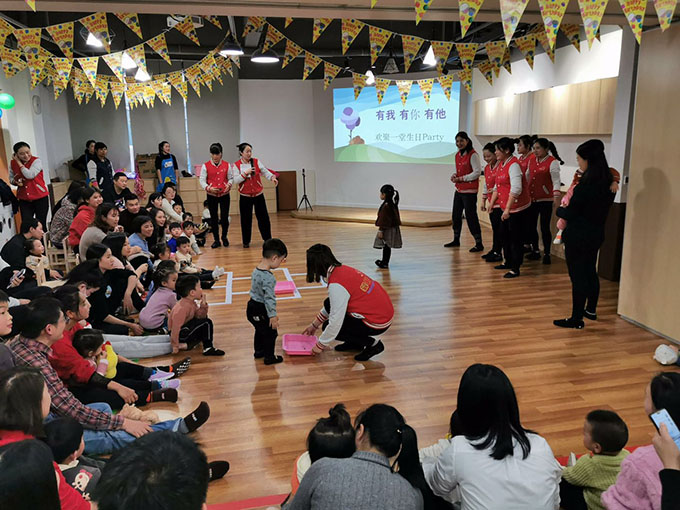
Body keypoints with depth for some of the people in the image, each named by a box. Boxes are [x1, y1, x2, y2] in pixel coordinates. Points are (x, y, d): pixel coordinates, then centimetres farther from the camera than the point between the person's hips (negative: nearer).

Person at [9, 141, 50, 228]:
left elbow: (29, 175, -23)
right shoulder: (12, 163, 3)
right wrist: (16, 182, -6)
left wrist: (19, 162, -14)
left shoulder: (36, 161, -9)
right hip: (24, 200, 3)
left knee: (41, 225, 3)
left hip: (40, 198, -3)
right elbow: (11, 178, 17)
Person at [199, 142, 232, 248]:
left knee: (225, 218, -1)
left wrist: (229, 185, -14)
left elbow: (231, 178, 8)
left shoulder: (226, 165, 3)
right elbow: (202, 180, -3)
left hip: (224, 195, 0)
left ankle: (224, 237, 23)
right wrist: (208, 188, -21)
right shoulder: (206, 166, -1)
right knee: (214, 218, 4)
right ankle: (216, 240, 16)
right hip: (211, 196, 0)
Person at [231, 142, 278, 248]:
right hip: (245, 197, -1)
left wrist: (272, 177, -25)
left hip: (258, 195, 1)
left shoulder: (257, 162, 1)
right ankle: (246, 241, 19)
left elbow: (265, 172, -5)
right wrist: (245, 173, -17)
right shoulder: (236, 165, -3)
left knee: (263, 217, 2)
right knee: (246, 219, 4)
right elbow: (235, 181, -7)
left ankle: (268, 239, 15)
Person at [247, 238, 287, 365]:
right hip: (261, 310, -9)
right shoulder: (268, 277, -28)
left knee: (260, 331, 27)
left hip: (252, 306, 9)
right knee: (270, 333, 10)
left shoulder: (256, 270, 2)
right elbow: (269, 298, -27)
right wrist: (273, 316, -20)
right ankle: (269, 357, 22)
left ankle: (258, 351, 43)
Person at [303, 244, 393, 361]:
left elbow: (336, 322, -21)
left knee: (331, 328, 0)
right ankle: (354, 342, 19)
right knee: (329, 304, 10)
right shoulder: (342, 269, 3)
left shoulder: (336, 285, -25)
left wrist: (320, 345, -5)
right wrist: (315, 324, 24)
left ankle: (372, 343, 4)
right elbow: (332, 305, 17)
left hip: (378, 322, -9)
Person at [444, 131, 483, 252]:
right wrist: (454, 175, 1)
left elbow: (477, 172, -16)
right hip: (458, 190, 9)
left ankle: (479, 244, 1)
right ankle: (456, 240, 30)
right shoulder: (457, 155, 12)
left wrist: (461, 178, -16)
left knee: (471, 216, -7)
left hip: (469, 191, -9)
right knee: (455, 215, 16)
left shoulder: (473, 155, -12)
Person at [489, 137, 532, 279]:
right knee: (504, 235, 19)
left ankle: (515, 269, 5)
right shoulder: (501, 164, 10)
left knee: (516, 238, -2)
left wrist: (508, 209, -29)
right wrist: (492, 202, 14)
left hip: (517, 208, -10)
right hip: (506, 208, 10)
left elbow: (516, 189, -27)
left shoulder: (513, 165, -19)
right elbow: (497, 186, 18)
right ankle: (508, 262, 35)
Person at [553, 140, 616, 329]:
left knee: (578, 276, 0)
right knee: (590, 272, 22)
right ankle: (591, 310, 37)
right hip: (596, 234, 9)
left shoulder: (586, 184, -22)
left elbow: (570, 214, -18)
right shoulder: (608, 182, 3)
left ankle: (577, 319, 8)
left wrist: (559, 210, 2)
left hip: (578, 236, -8)